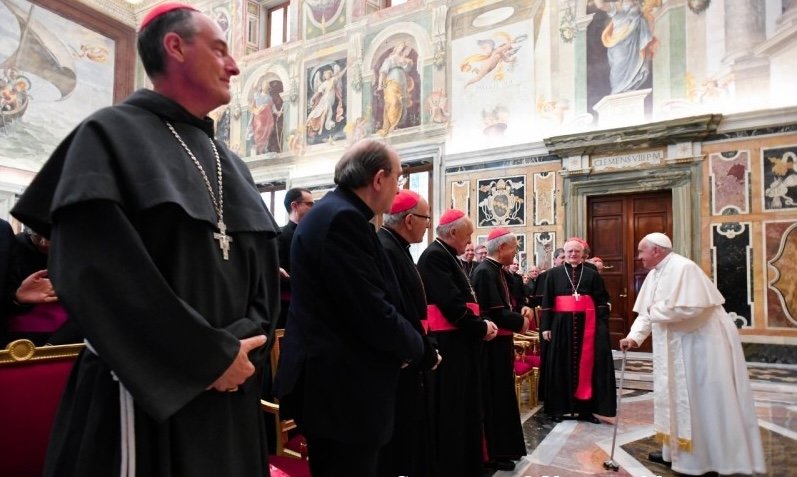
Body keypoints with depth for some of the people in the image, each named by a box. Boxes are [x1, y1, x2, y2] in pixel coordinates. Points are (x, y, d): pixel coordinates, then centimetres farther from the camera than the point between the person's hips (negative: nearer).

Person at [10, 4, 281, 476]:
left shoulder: (231, 165, 12)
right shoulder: (110, 134, -6)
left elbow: (266, 269, 8)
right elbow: (95, 272, -18)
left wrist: (243, 342, -9)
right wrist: (213, 355, -16)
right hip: (146, 393, -6)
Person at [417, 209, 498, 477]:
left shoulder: (447, 256, 16)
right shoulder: (435, 256, -15)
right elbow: (451, 303, -23)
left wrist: (482, 323, -1)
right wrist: (481, 328, -11)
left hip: (461, 340, 11)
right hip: (448, 343, -10)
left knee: (464, 406, 19)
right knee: (450, 409, 1)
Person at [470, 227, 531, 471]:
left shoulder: (501, 271, 10)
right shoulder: (485, 271, -21)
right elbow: (495, 312, -25)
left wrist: (522, 310, -3)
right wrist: (520, 322, -12)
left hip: (501, 342, 10)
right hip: (492, 344, -10)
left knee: (502, 393, 19)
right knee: (494, 396, 2)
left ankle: (501, 447, 34)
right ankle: (493, 452, 16)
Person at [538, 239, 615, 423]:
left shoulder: (592, 274, 7)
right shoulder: (553, 274, 5)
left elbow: (601, 302, 4)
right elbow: (546, 302, 2)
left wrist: (603, 326, -5)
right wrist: (545, 326, -5)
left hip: (586, 324, 1)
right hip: (561, 324, -1)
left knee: (587, 366, 4)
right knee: (561, 366, 4)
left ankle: (585, 409, 14)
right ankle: (558, 408, 14)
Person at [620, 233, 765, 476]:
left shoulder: (683, 268, -21)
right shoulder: (653, 275, 6)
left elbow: (690, 307, -32)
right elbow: (646, 312, 7)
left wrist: (657, 311, -18)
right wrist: (634, 337, -7)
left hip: (703, 342, -9)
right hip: (676, 345, 9)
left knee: (705, 400, 1)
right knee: (677, 397, 15)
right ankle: (676, 451, 27)